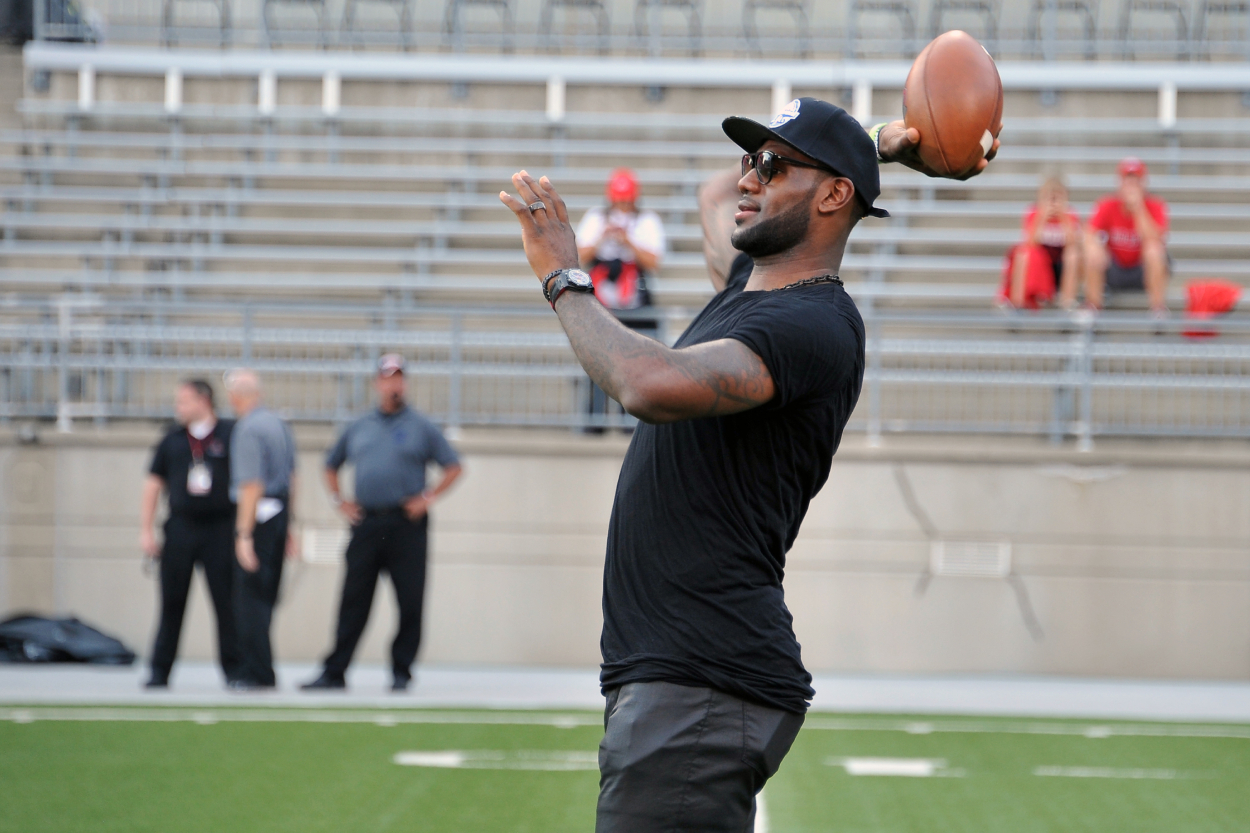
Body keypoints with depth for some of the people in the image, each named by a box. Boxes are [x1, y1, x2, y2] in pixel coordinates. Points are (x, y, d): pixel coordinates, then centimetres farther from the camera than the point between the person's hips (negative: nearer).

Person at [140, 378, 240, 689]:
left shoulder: (230, 436, 3)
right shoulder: (172, 441, 11)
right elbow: (153, 485, 14)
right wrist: (146, 530, 6)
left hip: (220, 527, -2)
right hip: (180, 528, 2)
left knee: (226, 602, -2)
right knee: (172, 602, 3)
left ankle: (233, 669, 5)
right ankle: (159, 672, 7)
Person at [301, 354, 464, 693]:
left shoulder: (421, 427, 6)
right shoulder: (358, 428, 16)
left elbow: (454, 467, 5)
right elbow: (331, 466, 26)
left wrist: (428, 497, -4)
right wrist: (339, 501, 13)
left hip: (406, 524, -2)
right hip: (366, 523, 2)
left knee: (410, 602, -3)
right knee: (353, 601, 1)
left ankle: (401, 671, 6)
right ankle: (334, 672, 2)